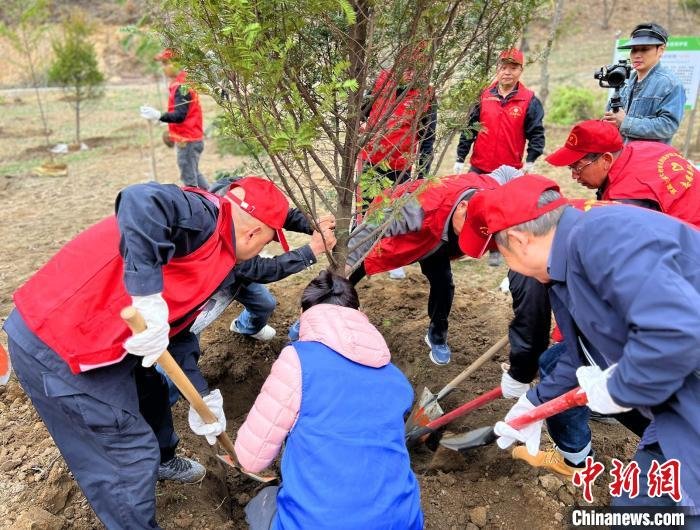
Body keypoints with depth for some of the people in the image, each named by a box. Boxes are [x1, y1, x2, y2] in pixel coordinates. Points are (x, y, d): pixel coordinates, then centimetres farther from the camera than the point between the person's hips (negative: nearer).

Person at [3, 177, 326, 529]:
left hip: (94, 336, 10)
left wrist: (203, 398, 11)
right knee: (130, 452, 2)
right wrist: (148, 298, -38)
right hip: (56, 345, -10)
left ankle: (162, 461, 57)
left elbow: (176, 330, 14)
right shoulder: (204, 216, -17)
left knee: (150, 392, 30)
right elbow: (142, 201, -39)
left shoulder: (215, 255, 12)